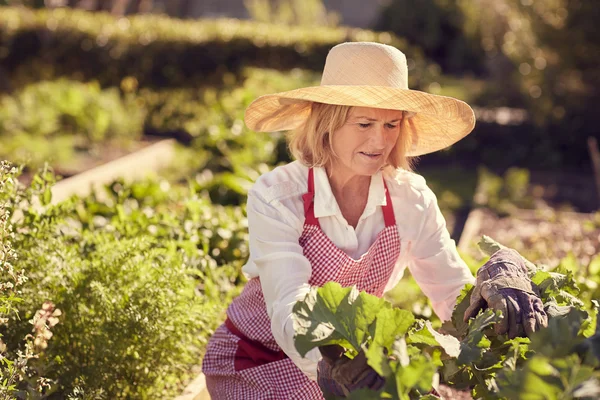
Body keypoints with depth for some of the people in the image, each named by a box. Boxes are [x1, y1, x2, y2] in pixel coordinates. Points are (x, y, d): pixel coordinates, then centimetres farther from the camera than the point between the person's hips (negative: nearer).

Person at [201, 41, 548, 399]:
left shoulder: (411, 198, -10)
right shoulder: (276, 198, -22)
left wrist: (499, 281, -35)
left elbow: (454, 293, -12)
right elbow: (289, 308, -34)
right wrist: (333, 364, -54)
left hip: (351, 354, 4)